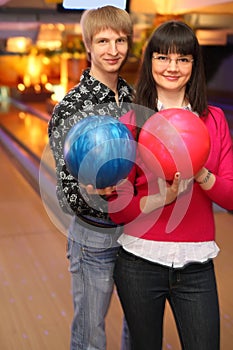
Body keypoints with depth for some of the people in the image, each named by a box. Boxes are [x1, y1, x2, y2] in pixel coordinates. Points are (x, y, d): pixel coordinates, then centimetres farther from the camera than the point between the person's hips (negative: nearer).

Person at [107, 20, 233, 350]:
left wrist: (201, 175, -20)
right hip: (141, 262, -1)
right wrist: (162, 197, -22)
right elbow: (118, 209, -4)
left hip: (196, 264, 1)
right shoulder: (131, 122, -4)